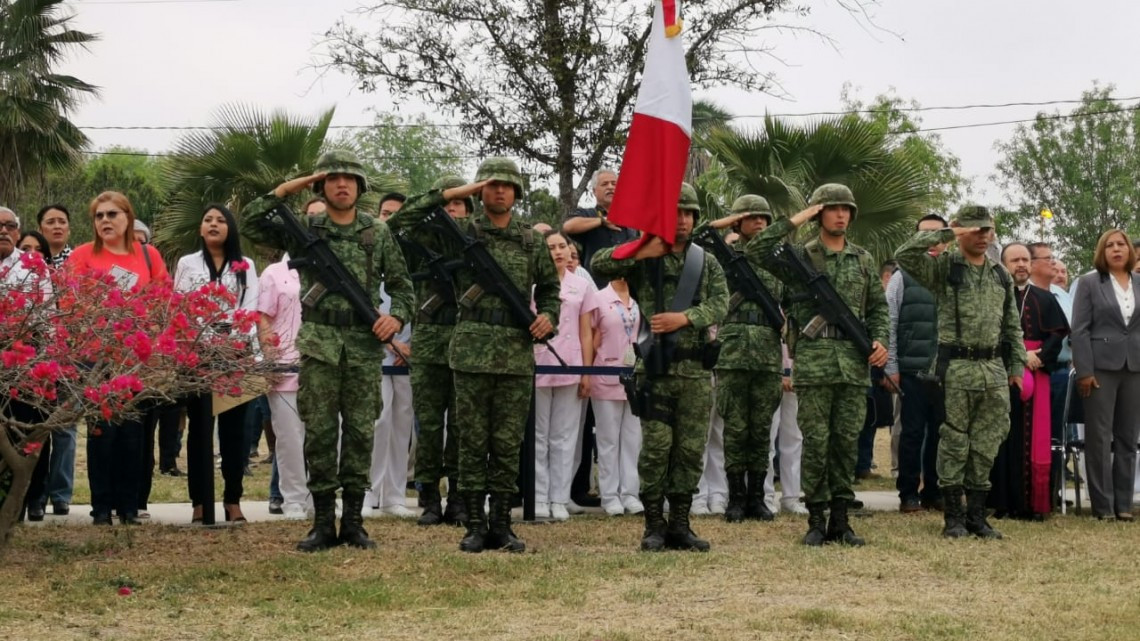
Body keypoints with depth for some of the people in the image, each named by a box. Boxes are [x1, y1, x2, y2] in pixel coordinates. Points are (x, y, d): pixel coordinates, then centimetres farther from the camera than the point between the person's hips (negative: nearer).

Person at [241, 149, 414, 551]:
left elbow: (401, 283, 11)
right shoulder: (304, 229, 6)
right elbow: (250, 224, -2)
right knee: (319, 433, 1)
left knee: (360, 433, 3)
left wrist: (397, 316, -7)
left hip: (365, 345, 1)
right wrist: (285, 190, -6)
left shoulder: (378, 233, 7)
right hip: (319, 344, -1)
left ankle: (353, 521, 11)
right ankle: (323, 523, 7)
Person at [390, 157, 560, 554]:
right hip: (472, 349, -2)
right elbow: (400, 221, -2)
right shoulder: (460, 233, 4)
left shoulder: (531, 241, 11)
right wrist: (448, 194, -5)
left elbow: (550, 287, 22)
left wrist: (548, 315, 1)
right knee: (473, 442, 2)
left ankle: (501, 525, 12)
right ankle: (475, 526, 8)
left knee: (508, 443, 5)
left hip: (517, 353, 2)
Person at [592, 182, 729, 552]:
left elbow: (720, 304, -1)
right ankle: (654, 525, 4)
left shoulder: (708, 263, 12)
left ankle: (680, 524, 12)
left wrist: (685, 318, -16)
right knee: (655, 447, -4)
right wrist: (644, 252, -13)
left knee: (691, 449, 4)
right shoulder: (644, 259, 4)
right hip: (656, 368, -3)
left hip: (697, 370, 3)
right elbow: (599, 266, -8)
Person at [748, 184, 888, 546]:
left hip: (854, 362, 3)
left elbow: (878, 306, 18)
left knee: (847, 441, 4)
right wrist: (793, 222, -10)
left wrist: (879, 340, 1)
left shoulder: (863, 260, 15)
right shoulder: (799, 255, 4)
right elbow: (754, 251, -10)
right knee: (815, 442, -2)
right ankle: (816, 520, 5)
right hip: (813, 360, -3)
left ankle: (840, 519, 11)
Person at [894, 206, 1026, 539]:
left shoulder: (1001, 275, 13)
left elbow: (1012, 326, 17)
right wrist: (946, 234, -17)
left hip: (994, 369, 5)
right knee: (954, 443, 0)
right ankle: (953, 516, 8)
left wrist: (1017, 366, 11)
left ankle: (977, 514, 15)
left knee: (987, 444, 7)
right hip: (956, 369, -4)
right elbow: (903, 255, -18)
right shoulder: (943, 268, -1)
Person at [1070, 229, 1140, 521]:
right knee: (1099, 438, -1)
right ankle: (1103, 504, 4)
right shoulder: (1089, 283, 1)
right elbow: (1079, 329, -3)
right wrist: (1084, 371, -11)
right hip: (1102, 366, -3)